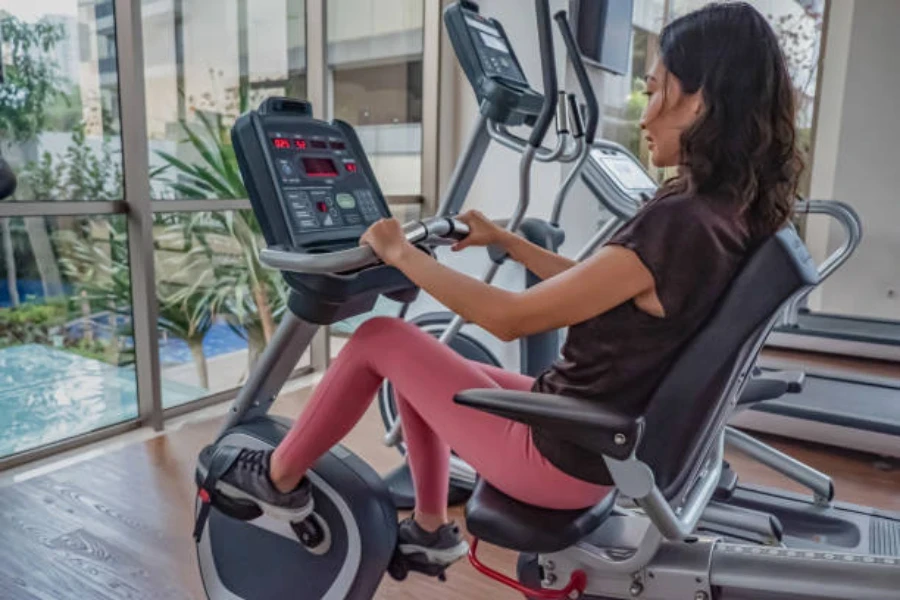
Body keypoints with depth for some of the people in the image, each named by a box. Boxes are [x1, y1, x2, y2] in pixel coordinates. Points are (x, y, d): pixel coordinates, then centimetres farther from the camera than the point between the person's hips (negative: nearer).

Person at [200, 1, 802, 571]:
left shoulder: (678, 224, -29)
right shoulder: (726, 215, 0)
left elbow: (511, 318, -24)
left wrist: (401, 253, -12)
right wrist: (505, 240, 15)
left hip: (561, 458, -8)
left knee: (380, 338, 0)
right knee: (421, 360, 19)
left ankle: (279, 478, 23)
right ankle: (430, 530, 31)